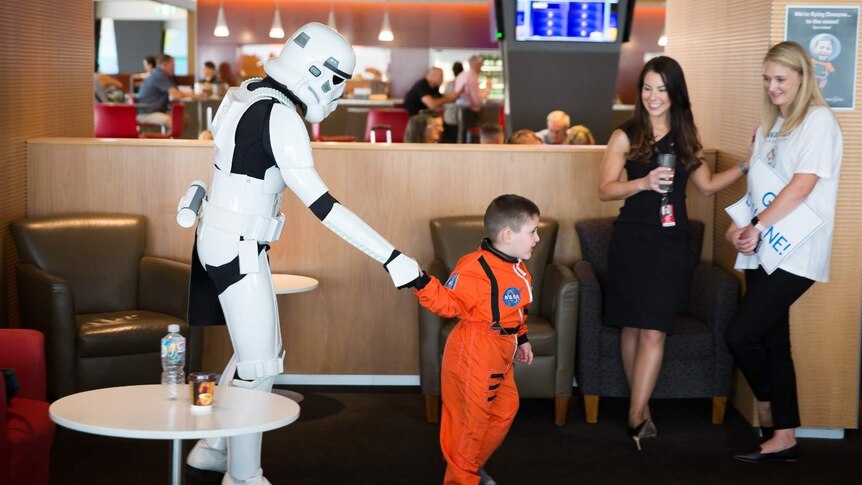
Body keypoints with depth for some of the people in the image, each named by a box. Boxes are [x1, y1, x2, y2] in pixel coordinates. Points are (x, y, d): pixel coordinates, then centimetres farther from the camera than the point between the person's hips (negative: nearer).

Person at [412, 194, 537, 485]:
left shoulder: (518, 268, 5)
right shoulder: (475, 269, -25)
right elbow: (448, 303, -22)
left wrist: (522, 339, 26)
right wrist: (422, 282, -36)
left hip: (500, 356, 10)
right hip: (474, 355, -10)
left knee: (505, 409, 21)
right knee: (471, 419, 2)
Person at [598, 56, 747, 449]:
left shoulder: (686, 137, 9)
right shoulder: (626, 136, -1)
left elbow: (706, 185, 20)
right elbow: (605, 189, -7)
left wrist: (746, 166, 13)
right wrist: (645, 182, -21)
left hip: (671, 243, 2)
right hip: (631, 242, -1)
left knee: (654, 330, -6)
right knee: (632, 327, 4)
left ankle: (636, 415, -4)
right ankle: (641, 408, 17)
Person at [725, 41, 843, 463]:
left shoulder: (818, 121, -8)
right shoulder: (770, 124, 17)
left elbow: (801, 187, -17)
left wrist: (757, 226, -19)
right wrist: (741, 227, 0)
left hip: (794, 254, -8)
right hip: (763, 250, 8)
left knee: (740, 334, -12)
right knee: (772, 342, 7)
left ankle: (767, 406, 14)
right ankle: (783, 437, 14)